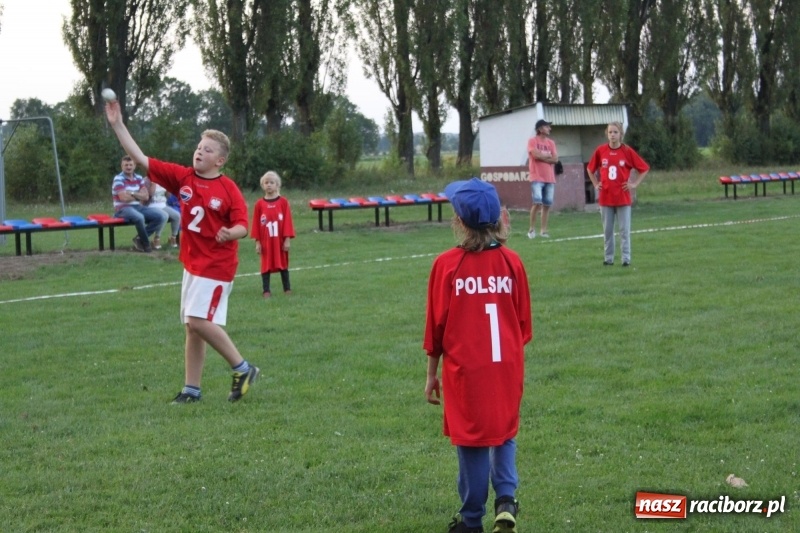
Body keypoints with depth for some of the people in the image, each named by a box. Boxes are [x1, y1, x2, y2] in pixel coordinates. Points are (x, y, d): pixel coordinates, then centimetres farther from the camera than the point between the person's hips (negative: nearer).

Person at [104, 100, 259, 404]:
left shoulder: (228, 189, -11)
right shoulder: (182, 177, 2)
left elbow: (243, 225, -11)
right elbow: (140, 159, 0)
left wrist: (230, 233, -34)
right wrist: (117, 125, -6)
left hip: (217, 264, -6)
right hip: (192, 262, 6)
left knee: (199, 321, -15)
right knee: (192, 325, 9)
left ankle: (242, 369, -1)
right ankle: (192, 389, 16)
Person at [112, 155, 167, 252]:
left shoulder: (139, 178, 12)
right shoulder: (118, 179, -7)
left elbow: (146, 196, 4)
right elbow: (124, 198, -16)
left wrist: (132, 193, -12)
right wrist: (139, 196, 0)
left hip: (139, 207, 7)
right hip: (123, 209, -7)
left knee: (162, 216, -11)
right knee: (139, 217, -40)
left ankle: (139, 239, -7)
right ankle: (146, 244, -15)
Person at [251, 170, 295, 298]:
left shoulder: (283, 202, -3)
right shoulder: (260, 204, -2)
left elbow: (287, 221, -3)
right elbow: (256, 224, 0)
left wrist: (287, 239, -6)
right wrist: (257, 242, -2)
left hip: (280, 240, 0)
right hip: (265, 242, 0)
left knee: (283, 264, 9)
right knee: (266, 265, 5)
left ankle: (287, 288, 16)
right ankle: (266, 290, 9)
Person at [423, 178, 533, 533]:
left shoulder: (447, 265, -11)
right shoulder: (511, 262, -3)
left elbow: (436, 326, -5)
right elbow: (524, 323, 4)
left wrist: (431, 375, 5)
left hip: (466, 370, -2)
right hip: (507, 367, 2)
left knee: (472, 441, 10)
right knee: (505, 433, 21)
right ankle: (506, 499, 3)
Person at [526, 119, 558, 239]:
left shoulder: (551, 142, 14)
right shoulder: (532, 141, -1)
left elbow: (555, 159, 3)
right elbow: (536, 155, -16)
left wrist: (542, 156, -6)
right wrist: (548, 155, -3)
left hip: (550, 178, 5)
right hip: (537, 178, -5)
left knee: (547, 204, 3)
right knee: (537, 203, -15)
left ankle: (543, 230, 10)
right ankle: (532, 229, -3)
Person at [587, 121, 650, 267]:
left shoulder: (627, 151, -4)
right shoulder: (600, 151, 1)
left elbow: (644, 168, 2)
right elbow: (590, 169, 17)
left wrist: (634, 184, -3)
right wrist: (596, 184, 8)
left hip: (623, 197, -2)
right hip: (605, 197, 2)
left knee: (624, 229, -2)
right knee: (607, 230, 7)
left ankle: (626, 258, 1)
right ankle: (608, 258, 15)